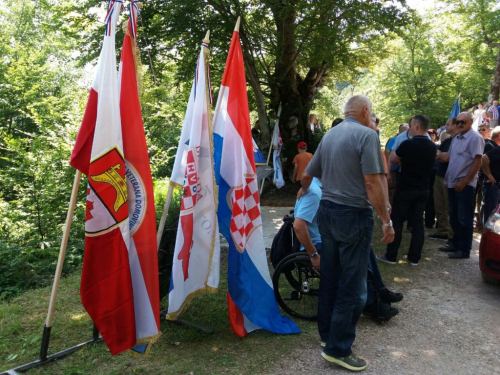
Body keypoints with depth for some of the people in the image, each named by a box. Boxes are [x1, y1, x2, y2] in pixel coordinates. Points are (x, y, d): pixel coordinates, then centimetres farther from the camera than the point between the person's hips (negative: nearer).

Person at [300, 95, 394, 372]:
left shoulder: (329, 135, 11)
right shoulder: (366, 134, -12)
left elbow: (308, 173, 21)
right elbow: (372, 183, -19)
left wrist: (304, 191, 41)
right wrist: (386, 220, -12)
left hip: (327, 211, 8)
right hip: (354, 214, -8)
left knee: (329, 277, 16)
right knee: (352, 284, 1)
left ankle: (327, 332, 29)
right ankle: (338, 348, 9)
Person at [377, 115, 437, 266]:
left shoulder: (408, 144, -16)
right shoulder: (432, 147, 4)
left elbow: (392, 159, -2)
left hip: (406, 189, -6)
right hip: (423, 190, 6)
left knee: (396, 220, 3)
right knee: (418, 221, 9)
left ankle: (391, 256, 8)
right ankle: (414, 257, 13)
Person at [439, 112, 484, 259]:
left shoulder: (475, 138, -12)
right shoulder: (456, 138, 13)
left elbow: (477, 162, -17)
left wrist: (464, 181, -18)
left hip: (465, 184, -8)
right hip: (452, 183, 8)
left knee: (464, 218, -1)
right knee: (454, 216, 15)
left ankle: (464, 250, 8)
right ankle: (456, 243, 27)